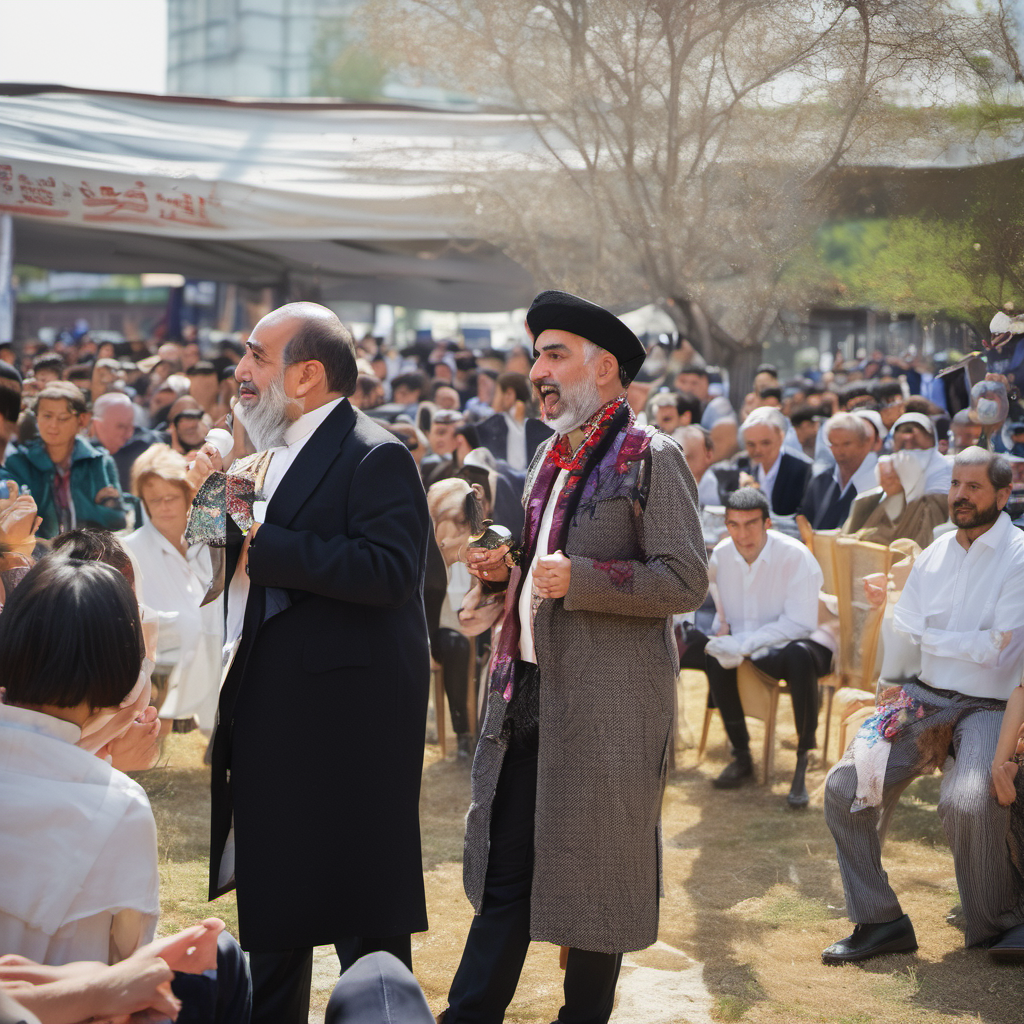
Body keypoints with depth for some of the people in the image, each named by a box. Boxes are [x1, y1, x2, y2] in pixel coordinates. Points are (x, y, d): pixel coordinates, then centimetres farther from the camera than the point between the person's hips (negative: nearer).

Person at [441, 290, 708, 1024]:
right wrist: (506, 570, 7)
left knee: (596, 876, 5)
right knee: (504, 871, 8)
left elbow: (687, 582, -15)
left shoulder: (652, 459, -9)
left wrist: (576, 578, -22)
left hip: (607, 707, -7)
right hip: (531, 690, 7)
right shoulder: (555, 458, 16)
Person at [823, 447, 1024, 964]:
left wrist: (930, 638, -3)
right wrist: (894, 687, -1)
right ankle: (878, 921, 2)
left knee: (969, 801, -32)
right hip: (922, 698, 6)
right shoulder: (935, 555, 14)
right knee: (845, 787, -10)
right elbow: (901, 633, 16)